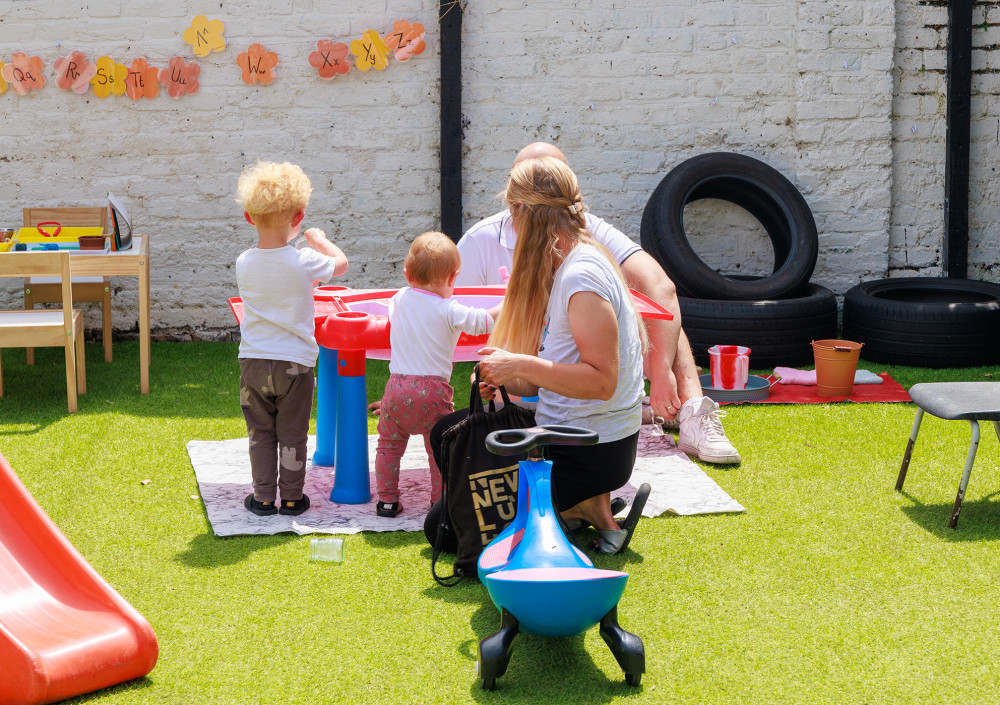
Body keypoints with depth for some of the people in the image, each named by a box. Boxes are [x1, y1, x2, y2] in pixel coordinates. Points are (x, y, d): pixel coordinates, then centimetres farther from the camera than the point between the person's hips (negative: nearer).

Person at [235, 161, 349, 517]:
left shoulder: (244, 263, -7)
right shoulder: (304, 262, -15)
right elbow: (341, 262, 4)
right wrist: (319, 239, 21)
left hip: (254, 363, 2)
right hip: (294, 362, -2)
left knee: (260, 434, 14)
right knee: (292, 436, 11)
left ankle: (263, 497, 19)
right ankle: (292, 498, 19)